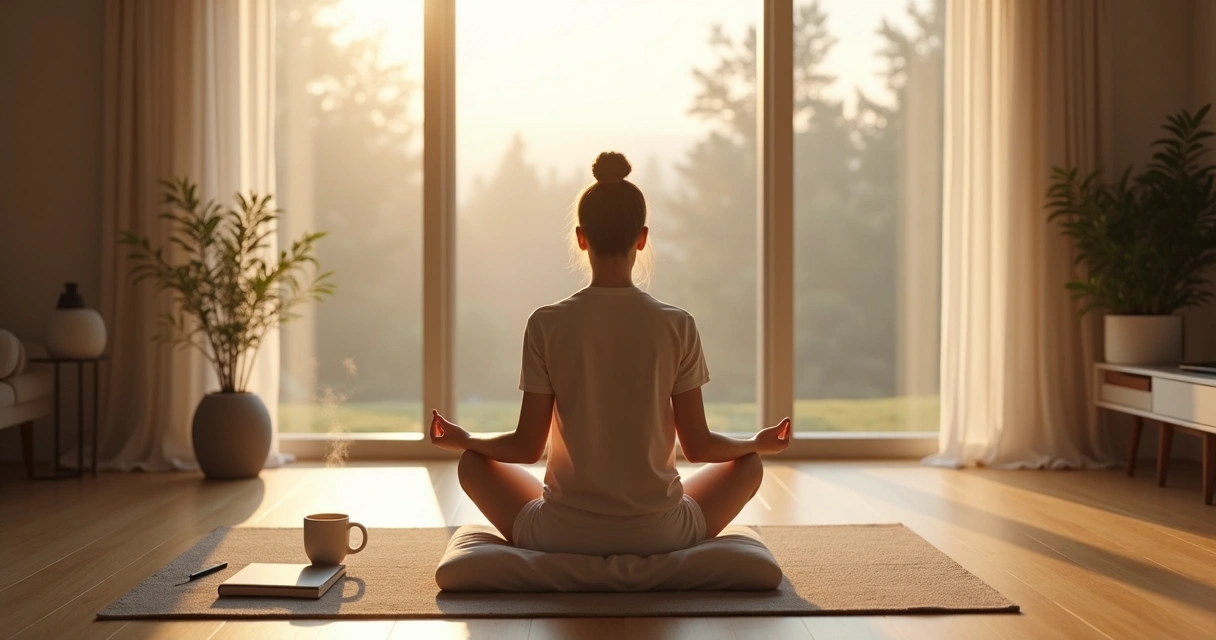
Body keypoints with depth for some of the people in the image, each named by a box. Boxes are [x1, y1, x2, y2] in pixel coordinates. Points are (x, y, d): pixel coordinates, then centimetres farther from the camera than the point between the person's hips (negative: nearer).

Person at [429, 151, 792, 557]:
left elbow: (527, 447, -5)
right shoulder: (677, 326, -7)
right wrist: (759, 442, 18)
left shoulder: (546, 325, -8)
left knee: (473, 463, 26)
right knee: (748, 464, 27)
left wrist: (462, 439, 15)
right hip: (659, 535, 1)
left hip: (563, 535, 0)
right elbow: (698, 447, -2)